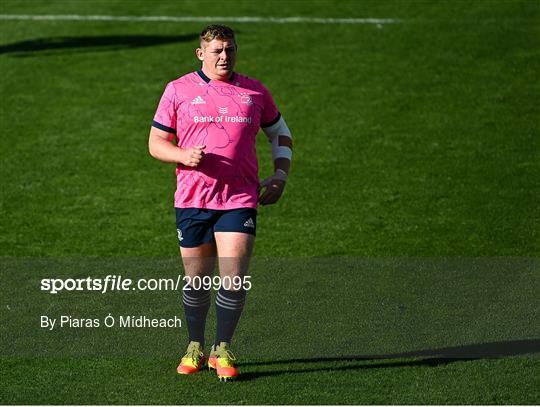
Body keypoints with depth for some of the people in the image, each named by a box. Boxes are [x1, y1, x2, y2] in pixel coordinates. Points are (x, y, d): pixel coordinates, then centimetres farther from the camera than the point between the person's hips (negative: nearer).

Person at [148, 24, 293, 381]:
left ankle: (223, 350, 6)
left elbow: (281, 134, 21)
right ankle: (195, 348, 27)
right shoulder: (178, 90, 4)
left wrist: (280, 175, 7)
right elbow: (156, 143, 7)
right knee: (196, 281, 8)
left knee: (235, 279, -10)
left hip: (240, 200, 0)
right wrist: (185, 156, -13)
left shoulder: (255, 92, 8)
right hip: (192, 200, 0)